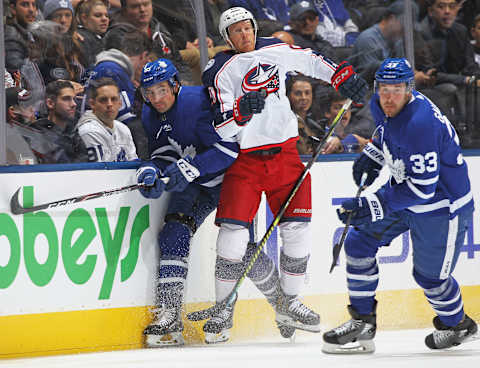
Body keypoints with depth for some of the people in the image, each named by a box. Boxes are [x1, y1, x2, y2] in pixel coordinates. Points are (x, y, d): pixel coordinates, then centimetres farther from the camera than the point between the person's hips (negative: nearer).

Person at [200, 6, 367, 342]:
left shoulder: (276, 51, 5)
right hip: (243, 159, -3)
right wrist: (242, 109, -31)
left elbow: (311, 61, 23)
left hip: (285, 153, 3)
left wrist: (343, 76, 17)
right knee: (234, 230, -12)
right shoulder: (221, 72, -6)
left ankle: (288, 304, 12)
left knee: (297, 228, -2)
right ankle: (223, 310, -2)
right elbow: (222, 128, -14)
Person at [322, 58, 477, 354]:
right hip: (406, 194, 9)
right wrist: (372, 156, 5)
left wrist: (373, 205, -35)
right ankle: (362, 322, 9)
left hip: (443, 205, -9)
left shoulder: (420, 124, -34)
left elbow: (422, 188, -33)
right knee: (359, 243, 1)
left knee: (430, 275, 5)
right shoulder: (381, 106, -7)